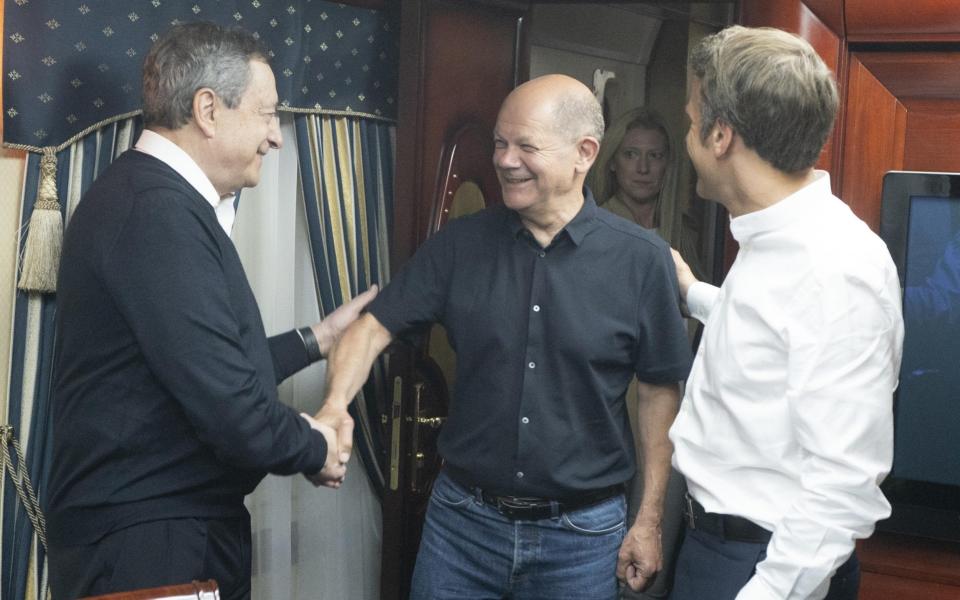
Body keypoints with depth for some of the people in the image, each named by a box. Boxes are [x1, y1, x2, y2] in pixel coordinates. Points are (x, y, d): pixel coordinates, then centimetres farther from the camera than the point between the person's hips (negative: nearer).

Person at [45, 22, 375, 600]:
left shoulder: (161, 197, 11)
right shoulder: (158, 210, -22)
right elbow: (230, 414, -27)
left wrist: (318, 338, 18)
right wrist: (315, 448, -9)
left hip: (186, 526, 10)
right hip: (148, 547, -10)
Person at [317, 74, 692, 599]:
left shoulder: (641, 260, -8)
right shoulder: (461, 244, -2)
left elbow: (660, 392, -2)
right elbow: (375, 326, -2)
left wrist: (649, 519, -1)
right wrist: (335, 405, -21)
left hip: (581, 535, -1)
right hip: (462, 520, 2)